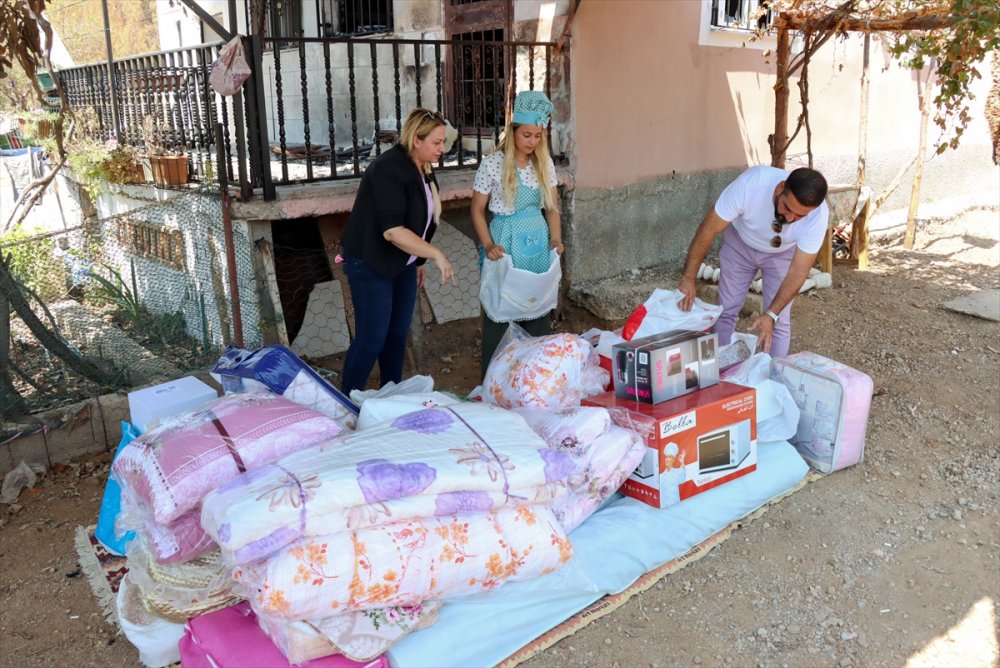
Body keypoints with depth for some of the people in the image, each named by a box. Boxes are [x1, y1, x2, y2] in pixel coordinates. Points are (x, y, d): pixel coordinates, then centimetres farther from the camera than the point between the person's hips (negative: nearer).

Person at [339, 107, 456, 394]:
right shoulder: (389, 169, -23)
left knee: (398, 333, 13)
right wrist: (436, 254, -28)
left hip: (402, 263, 8)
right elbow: (392, 230, -30)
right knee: (371, 338, -5)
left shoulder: (422, 169, 5)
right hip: (371, 265, -8)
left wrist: (418, 261, 20)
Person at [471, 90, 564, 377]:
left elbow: (552, 206, 12)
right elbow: (477, 210, -4)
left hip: (537, 241, 4)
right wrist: (488, 246, -16)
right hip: (505, 242, -4)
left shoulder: (545, 163, 5)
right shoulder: (493, 163, -8)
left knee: (539, 310, 8)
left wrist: (555, 238, -2)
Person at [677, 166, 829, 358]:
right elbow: (709, 229, -30)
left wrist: (771, 315, -40)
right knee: (726, 312, 2)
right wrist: (688, 278, -31)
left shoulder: (818, 216, -35)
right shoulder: (751, 183, -39)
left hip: (782, 253, 0)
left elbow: (798, 272, -29)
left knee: (779, 322, -3)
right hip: (740, 243, 0)